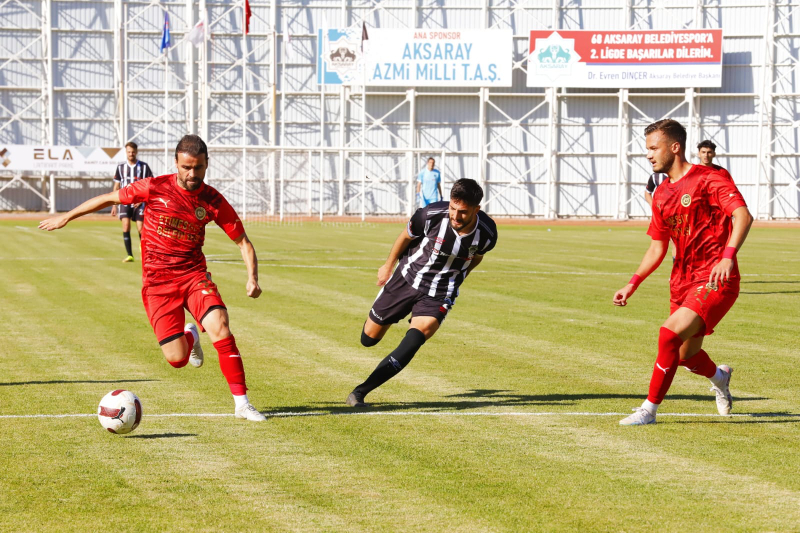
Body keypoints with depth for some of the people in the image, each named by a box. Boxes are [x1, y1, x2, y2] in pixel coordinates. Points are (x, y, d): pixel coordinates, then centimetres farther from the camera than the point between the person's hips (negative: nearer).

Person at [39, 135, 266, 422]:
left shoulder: (213, 201, -4)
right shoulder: (155, 188, -8)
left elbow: (243, 240, 3)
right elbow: (109, 198, 5)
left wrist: (252, 278, -14)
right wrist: (65, 217, 12)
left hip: (194, 274, 1)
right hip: (158, 280, -1)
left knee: (220, 328, -25)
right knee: (177, 359, -9)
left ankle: (241, 403, -16)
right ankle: (190, 336, 31)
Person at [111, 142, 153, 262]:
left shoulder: (144, 167, 0)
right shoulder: (120, 167, 7)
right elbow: (116, 187, 11)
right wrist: (114, 205, 7)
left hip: (139, 202, -2)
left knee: (140, 229, -4)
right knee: (126, 227, -12)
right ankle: (129, 255, -10)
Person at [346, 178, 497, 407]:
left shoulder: (487, 233, -19)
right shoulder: (432, 215, -25)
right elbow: (406, 235, -2)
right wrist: (388, 265, 11)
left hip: (439, 295, -1)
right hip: (407, 278, 1)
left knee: (412, 343, -25)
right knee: (369, 338, 11)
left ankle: (359, 393, -18)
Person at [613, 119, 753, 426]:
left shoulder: (709, 179, -10)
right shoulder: (661, 195, 13)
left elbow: (743, 216, -23)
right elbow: (657, 248, 19)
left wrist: (727, 256, -37)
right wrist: (633, 284, 8)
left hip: (716, 281, -8)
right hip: (683, 282, 8)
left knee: (670, 334, -22)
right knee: (687, 356, 13)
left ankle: (649, 409, -12)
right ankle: (720, 377, 47)